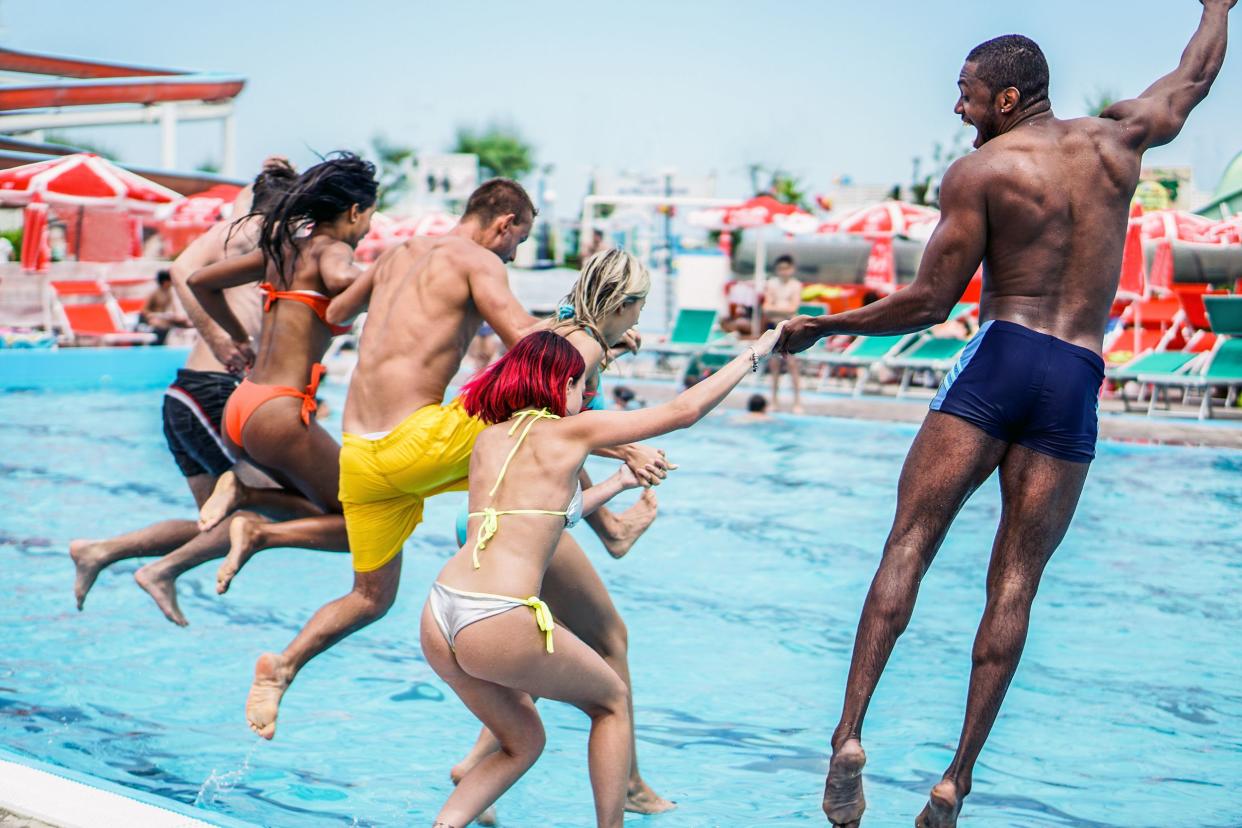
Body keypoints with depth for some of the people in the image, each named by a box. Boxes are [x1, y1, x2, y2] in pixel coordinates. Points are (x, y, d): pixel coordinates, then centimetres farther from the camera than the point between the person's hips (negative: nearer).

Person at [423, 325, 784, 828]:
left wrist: (619, 482, 43)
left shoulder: (487, 439, 19)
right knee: (613, 702, 20)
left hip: (437, 621, 6)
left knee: (523, 742, 24)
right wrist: (752, 356, 20)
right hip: (500, 624, -6)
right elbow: (684, 411, 7)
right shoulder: (570, 430, 3)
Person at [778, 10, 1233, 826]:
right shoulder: (1117, 139, 12)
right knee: (1015, 581, 4)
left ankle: (851, 733, -12)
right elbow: (1196, 76, 31)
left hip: (999, 358, -3)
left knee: (909, 544, 0)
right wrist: (1218, 6, 51)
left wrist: (823, 325, 7)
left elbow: (929, 303, -4)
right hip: (1076, 383, 4)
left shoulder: (978, 172, -1)